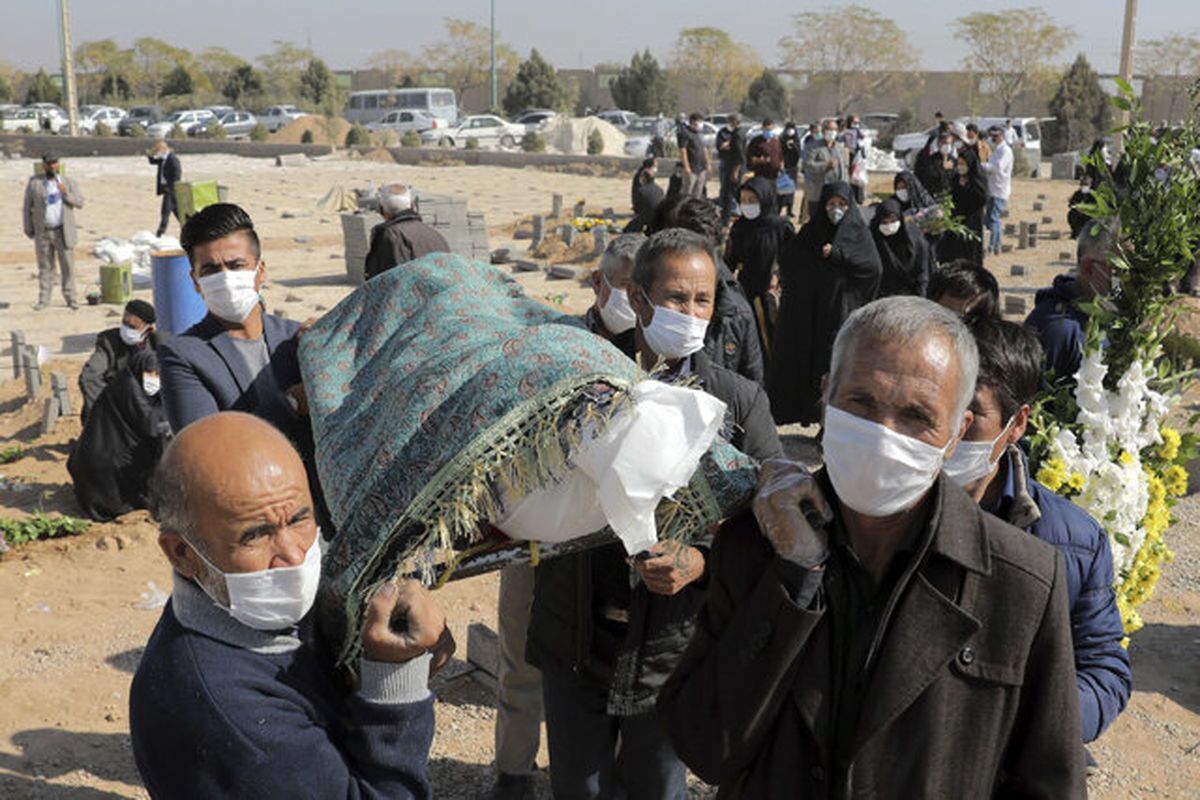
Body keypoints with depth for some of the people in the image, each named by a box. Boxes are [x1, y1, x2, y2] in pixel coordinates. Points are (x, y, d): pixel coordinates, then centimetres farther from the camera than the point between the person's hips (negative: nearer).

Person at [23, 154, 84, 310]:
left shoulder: (69, 182, 5)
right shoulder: (34, 182, 5)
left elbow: (80, 202, -2)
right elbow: (27, 206, 8)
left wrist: (66, 193, -19)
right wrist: (28, 229, 2)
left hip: (63, 232, -1)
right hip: (42, 233, 1)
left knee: (68, 266, -1)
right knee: (44, 267, 5)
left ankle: (70, 298, 6)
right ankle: (43, 299, 9)